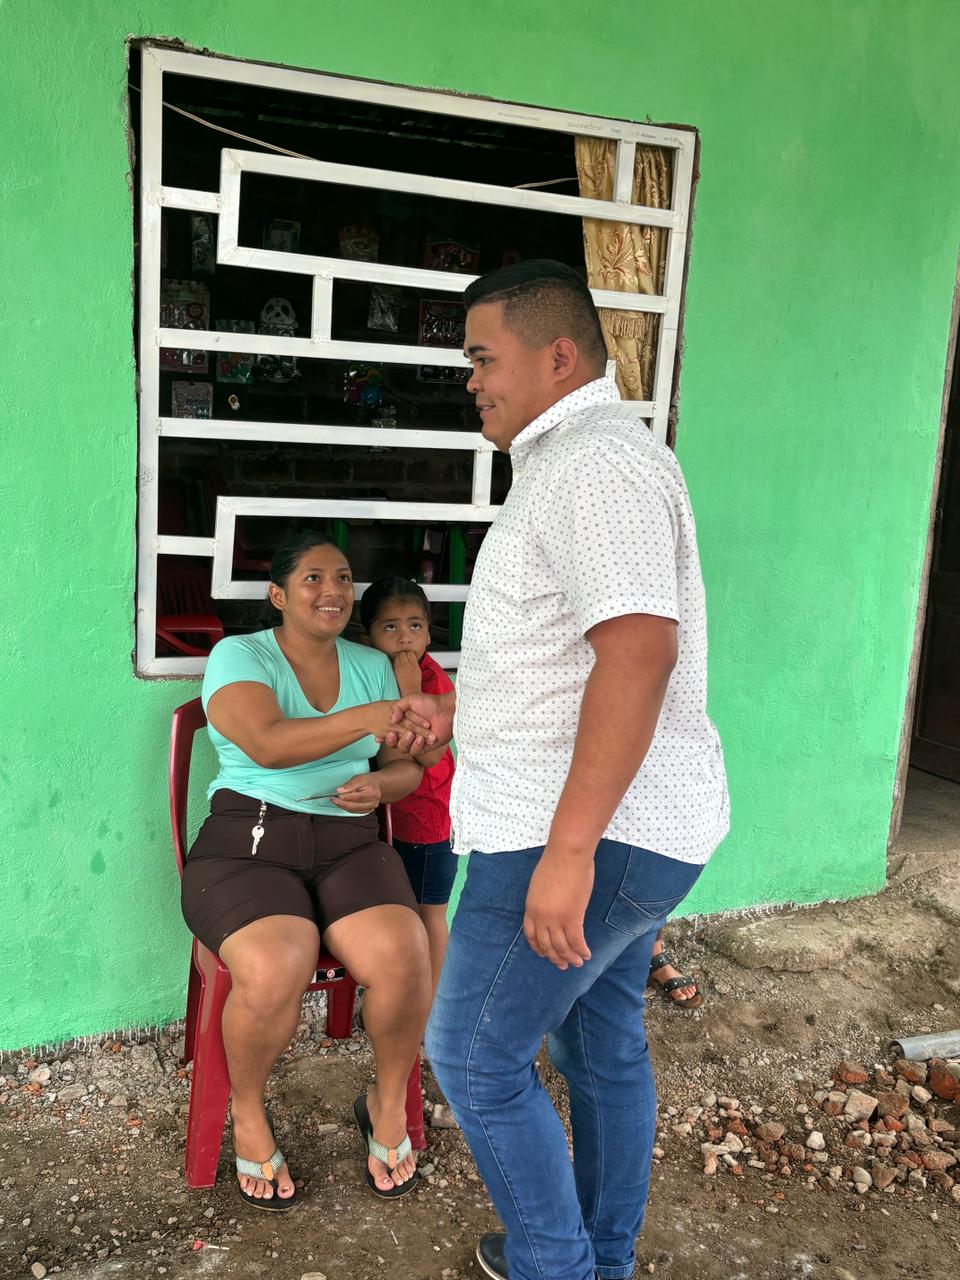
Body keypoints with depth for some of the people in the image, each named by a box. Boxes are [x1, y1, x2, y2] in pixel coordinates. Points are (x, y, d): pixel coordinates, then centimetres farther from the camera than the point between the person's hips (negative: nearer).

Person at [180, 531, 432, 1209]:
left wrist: (380, 785, -8)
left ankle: (389, 1104, 5)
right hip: (249, 840, -3)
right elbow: (268, 744, -20)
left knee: (404, 961, -26)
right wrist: (373, 716, -31)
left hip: (349, 843, 4)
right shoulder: (239, 656, -1)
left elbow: (406, 765, 17)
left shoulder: (372, 664, 15)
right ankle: (247, 1111, 0)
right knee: (273, 973, -33)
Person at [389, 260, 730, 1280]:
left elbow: (637, 650, -29)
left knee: (474, 1056, 1)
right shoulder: (573, 461, 17)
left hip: (590, 829, -11)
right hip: (627, 825, 11)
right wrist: (451, 711, 24)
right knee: (603, 1043, 20)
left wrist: (568, 849, -29)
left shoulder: (596, 462, -18)